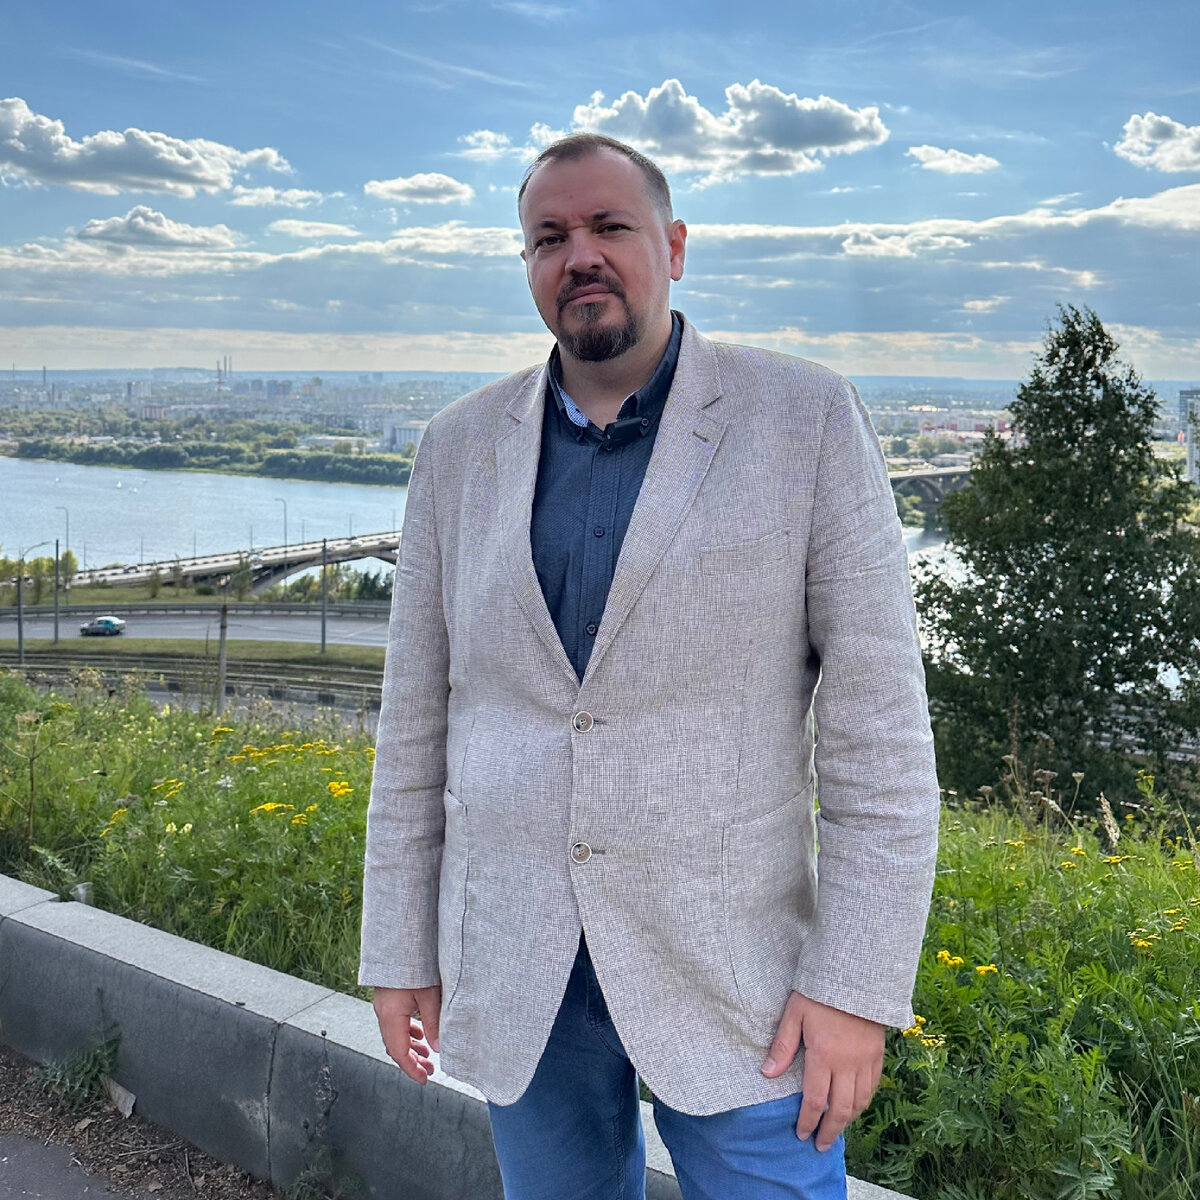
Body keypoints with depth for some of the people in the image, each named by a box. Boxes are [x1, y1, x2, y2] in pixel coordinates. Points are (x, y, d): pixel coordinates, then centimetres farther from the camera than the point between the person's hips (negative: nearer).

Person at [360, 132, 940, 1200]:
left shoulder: (806, 421, -7)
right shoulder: (463, 445, 3)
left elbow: (879, 723, -8)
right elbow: (417, 720, 7)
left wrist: (860, 985, -12)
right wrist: (400, 951, 7)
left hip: (730, 967, -3)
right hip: (516, 971, 4)